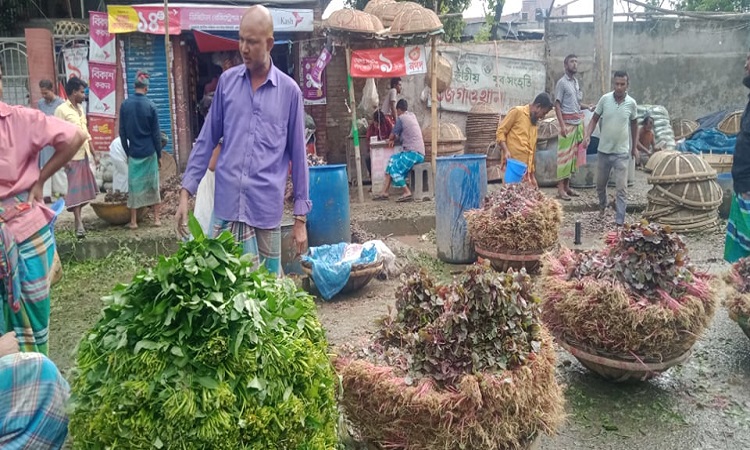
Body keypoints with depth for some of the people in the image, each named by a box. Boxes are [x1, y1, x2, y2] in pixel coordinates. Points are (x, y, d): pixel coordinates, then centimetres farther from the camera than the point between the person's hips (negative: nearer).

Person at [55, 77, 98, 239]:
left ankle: (78, 219, 18)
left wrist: (94, 154, 18)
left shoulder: (80, 109, 14)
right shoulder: (61, 110, -10)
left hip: (84, 154, 8)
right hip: (73, 155, -8)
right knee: (75, 189, -6)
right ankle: (79, 223, -4)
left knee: (83, 188, 9)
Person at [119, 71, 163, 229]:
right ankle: (156, 218, 10)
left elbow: (122, 132, 3)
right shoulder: (150, 105, -7)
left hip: (134, 152, 1)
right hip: (149, 151, -1)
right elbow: (156, 132, -4)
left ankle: (133, 221, 8)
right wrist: (159, 154, 3)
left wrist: (127, 152, 13)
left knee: (134, 185, 6)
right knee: (152, 183, 8)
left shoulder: (125, 105, -2)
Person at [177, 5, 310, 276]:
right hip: (226, 204, 1)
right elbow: (206, 140, 10)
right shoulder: (226, 81, 6)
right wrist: (185, 192, 4)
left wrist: (301, 216, 3)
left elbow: (297, 154, 4)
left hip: (267, 207, -1)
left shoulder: (289, 91, 1)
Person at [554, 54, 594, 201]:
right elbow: (557, 105, -13)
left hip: (578, 122, 8)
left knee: (573, 154, 10)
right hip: (568, 122, -8)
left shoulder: (576, 82, 15)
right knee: (564, 154, -7)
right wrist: (562, 125, -21)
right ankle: (560, 188, -5)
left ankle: (567, 186, 17)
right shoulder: (562, 82, -8)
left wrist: (587, 106, 3)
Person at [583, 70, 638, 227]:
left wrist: (634, 147, 14)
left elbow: (634, 124, 9)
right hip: (604, 150, 2)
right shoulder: (605, 99, -6)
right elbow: (594, 119, 2)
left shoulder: (631, 103, -5)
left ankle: (619, 222, -1)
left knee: (621, 188, -5)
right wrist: (587, 135, -16)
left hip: (622, 152, -1)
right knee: (600, 184, 16)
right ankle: (602, 206, 45)